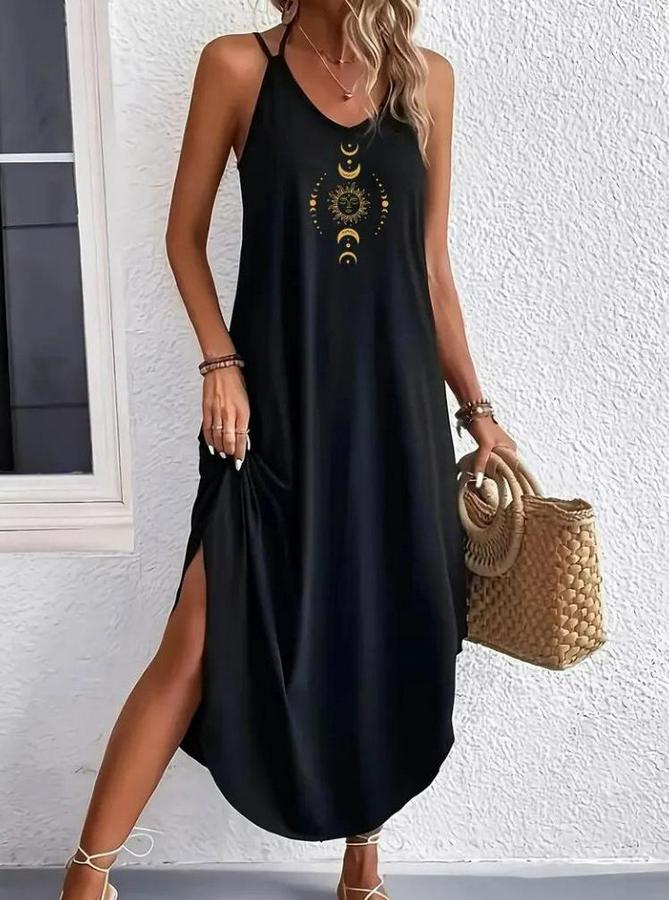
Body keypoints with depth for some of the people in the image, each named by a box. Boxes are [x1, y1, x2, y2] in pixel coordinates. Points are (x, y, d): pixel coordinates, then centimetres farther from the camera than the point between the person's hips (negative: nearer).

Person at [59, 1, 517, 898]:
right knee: (199, 646, -4)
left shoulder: (428, 79, 9)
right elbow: (186, 237, 5)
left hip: (397, 403, 3)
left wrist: (474, 405, 10)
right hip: (276, 403, -3)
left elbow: (433, 269, 11)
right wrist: (220, 361, -8)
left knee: (386, 639, 10)